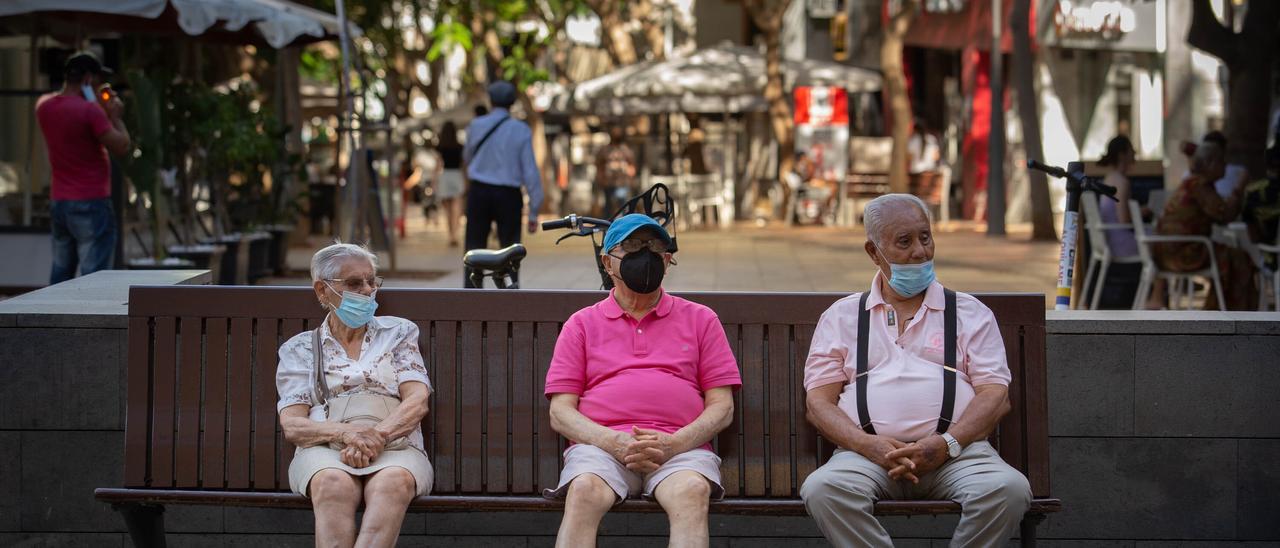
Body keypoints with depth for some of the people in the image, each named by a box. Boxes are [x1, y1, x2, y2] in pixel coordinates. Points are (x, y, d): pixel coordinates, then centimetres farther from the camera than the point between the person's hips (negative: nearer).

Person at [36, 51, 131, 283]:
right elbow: (121, 147, -15)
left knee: (60, 274, 14)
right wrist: (115, 116, -2)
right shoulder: (90, 110, -17)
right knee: (94, 276, -6)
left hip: (59, 202, 7)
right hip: (91, 204, -7)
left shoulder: (44, 106, 6)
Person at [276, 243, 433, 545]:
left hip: (394, 447, 0)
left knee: (394, 481, -38)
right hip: (323, 451, 0)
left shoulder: (397, 332, 21)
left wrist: (377, 435, -14)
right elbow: (291, 425, 5)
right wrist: (347, 432, -16)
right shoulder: (299, 349, 18)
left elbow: (418, 402, 7)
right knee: (334, 483, -39)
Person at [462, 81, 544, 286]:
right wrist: (533, 212, -4)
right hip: (508, 197, -1)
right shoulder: (521, 131, -5)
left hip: (479, 193, 1)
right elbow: (530, 171, -8)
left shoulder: (476, 126, 0)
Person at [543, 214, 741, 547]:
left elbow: (722, 407, 13)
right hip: (600, 443, 0)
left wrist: (674, 443, -8)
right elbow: (560, 412, 11)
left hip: (680, 447, 0)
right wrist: (614, 441, -10)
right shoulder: (582, 324, 21)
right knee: (585, 491, -35)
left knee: (692, 490, -36)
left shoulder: (700, 320, 22)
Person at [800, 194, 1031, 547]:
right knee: (822, 489, -34)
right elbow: (818, 402, 10)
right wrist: (868, 445, -11)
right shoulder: (842, 317, 19)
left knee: (1009, 489, -33)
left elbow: (996, 396, 7)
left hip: (957, 450, 0)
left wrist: (946, 444, -12)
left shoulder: (970, 314, 18)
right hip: (869, 452, 0)